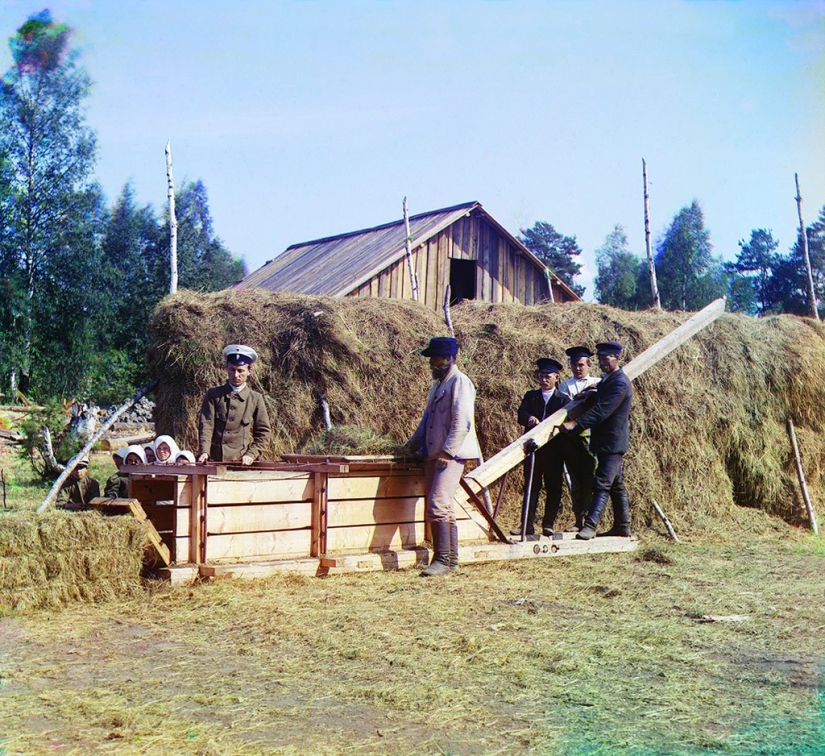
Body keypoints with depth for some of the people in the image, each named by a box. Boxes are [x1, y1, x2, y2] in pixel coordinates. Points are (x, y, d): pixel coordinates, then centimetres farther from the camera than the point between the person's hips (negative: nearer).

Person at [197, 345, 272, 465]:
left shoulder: (256, 399, 7)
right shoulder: (213, 395, 7)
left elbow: (264, 432, 8)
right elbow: (206, 425, -1)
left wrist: (251, 455, -6)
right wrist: (204, 452, -15)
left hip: (243, 464, 0)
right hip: (215, 462, 0)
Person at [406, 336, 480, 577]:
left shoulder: (460, 383, -8)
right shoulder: (438, 385, 21)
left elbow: (462, 423, -16)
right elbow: (426, 420, 29)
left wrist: (447, 452, -20)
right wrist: (410, 447, 24)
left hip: (451, 457, -9)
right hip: (433, 456, 9)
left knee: (438, 506, -16)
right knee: (443, 508, 10)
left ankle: (443, 559, -13)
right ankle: (451, 558, 15)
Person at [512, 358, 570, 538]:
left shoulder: (563, 399, 4)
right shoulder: (530, 396, 12)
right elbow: (521, 414, -2)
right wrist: (530, 418, -25)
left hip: (554, 450, -2)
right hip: (533, 447, 2)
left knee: (553, 487, 3)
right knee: (531, 486, 4)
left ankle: (548, 523, 10)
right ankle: (527, 525, 3)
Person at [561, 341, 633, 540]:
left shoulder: (620, 383, -18)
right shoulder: (608, 380, 15)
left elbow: (601, 411, -26)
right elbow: (598, 405, 25)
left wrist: (575, 424, -30)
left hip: (612, 443, -10)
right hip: (607, 443, 10)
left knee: (602, 484, -14)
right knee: (616, 485, 14)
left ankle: (590, 526, -18)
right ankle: (622, 526, 21)